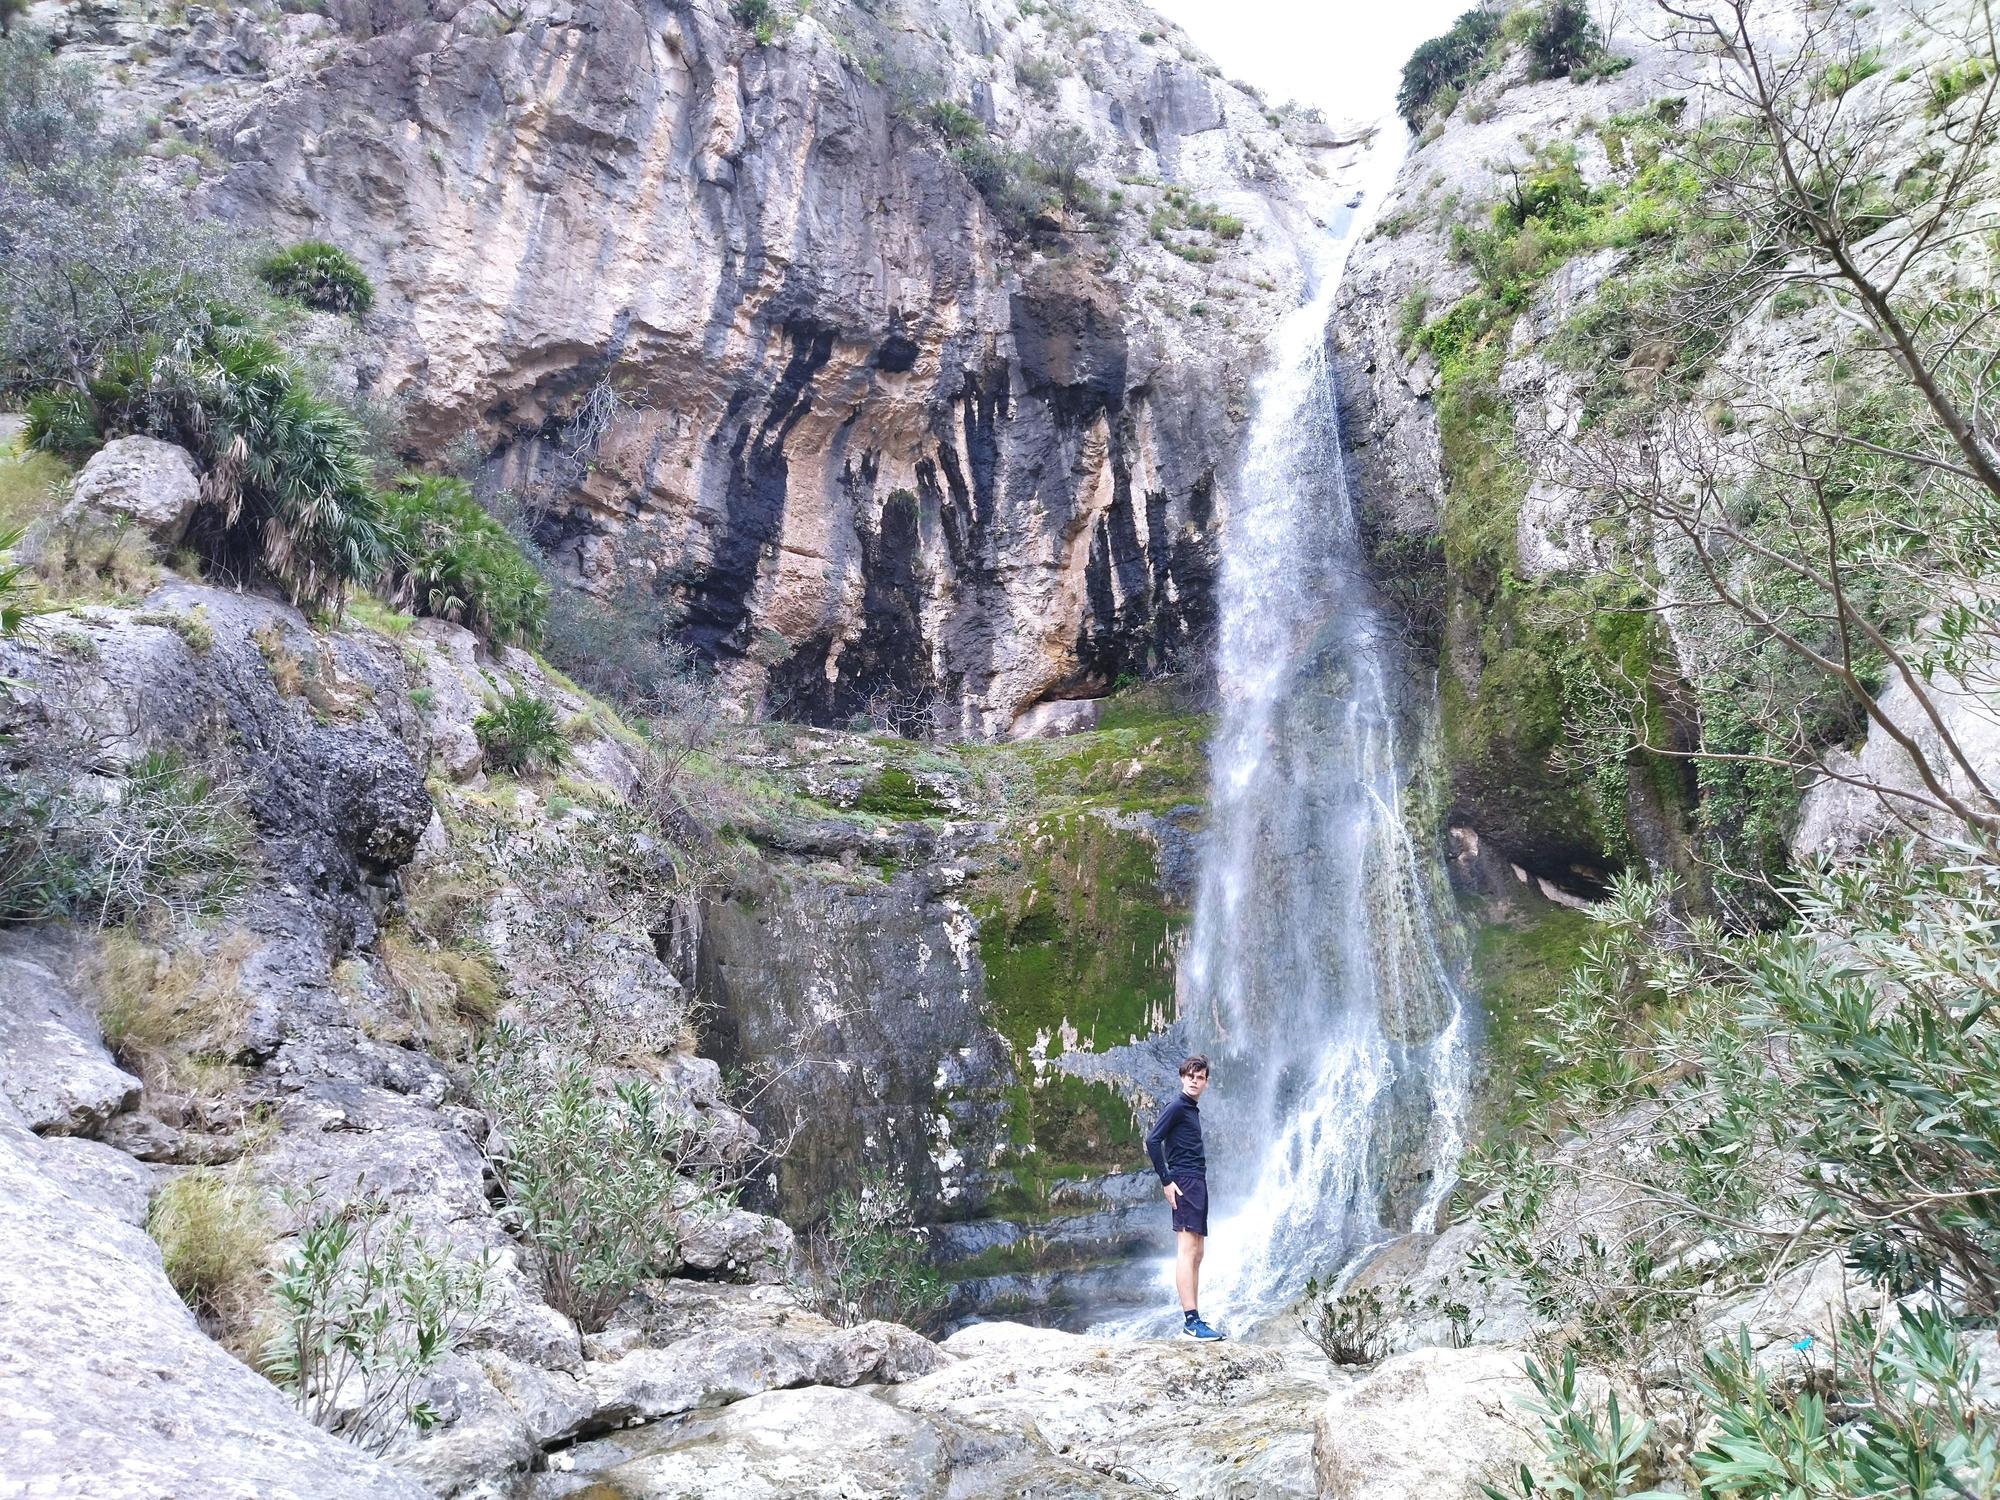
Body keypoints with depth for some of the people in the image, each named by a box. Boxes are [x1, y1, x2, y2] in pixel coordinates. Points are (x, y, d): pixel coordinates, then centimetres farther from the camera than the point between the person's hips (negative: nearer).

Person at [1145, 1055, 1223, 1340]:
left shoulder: (1192, 1110, 21)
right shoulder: (1177, 1106, -7)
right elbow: (1152, 1141, -15)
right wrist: (1166, 1180, -16)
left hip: (1197, 1183, 10)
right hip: (1185, 1183, -10)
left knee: (1196, 1254, 9)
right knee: (1187, 1250, -15)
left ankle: (1194, 1319, 11)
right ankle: (1190, 1319, -20)